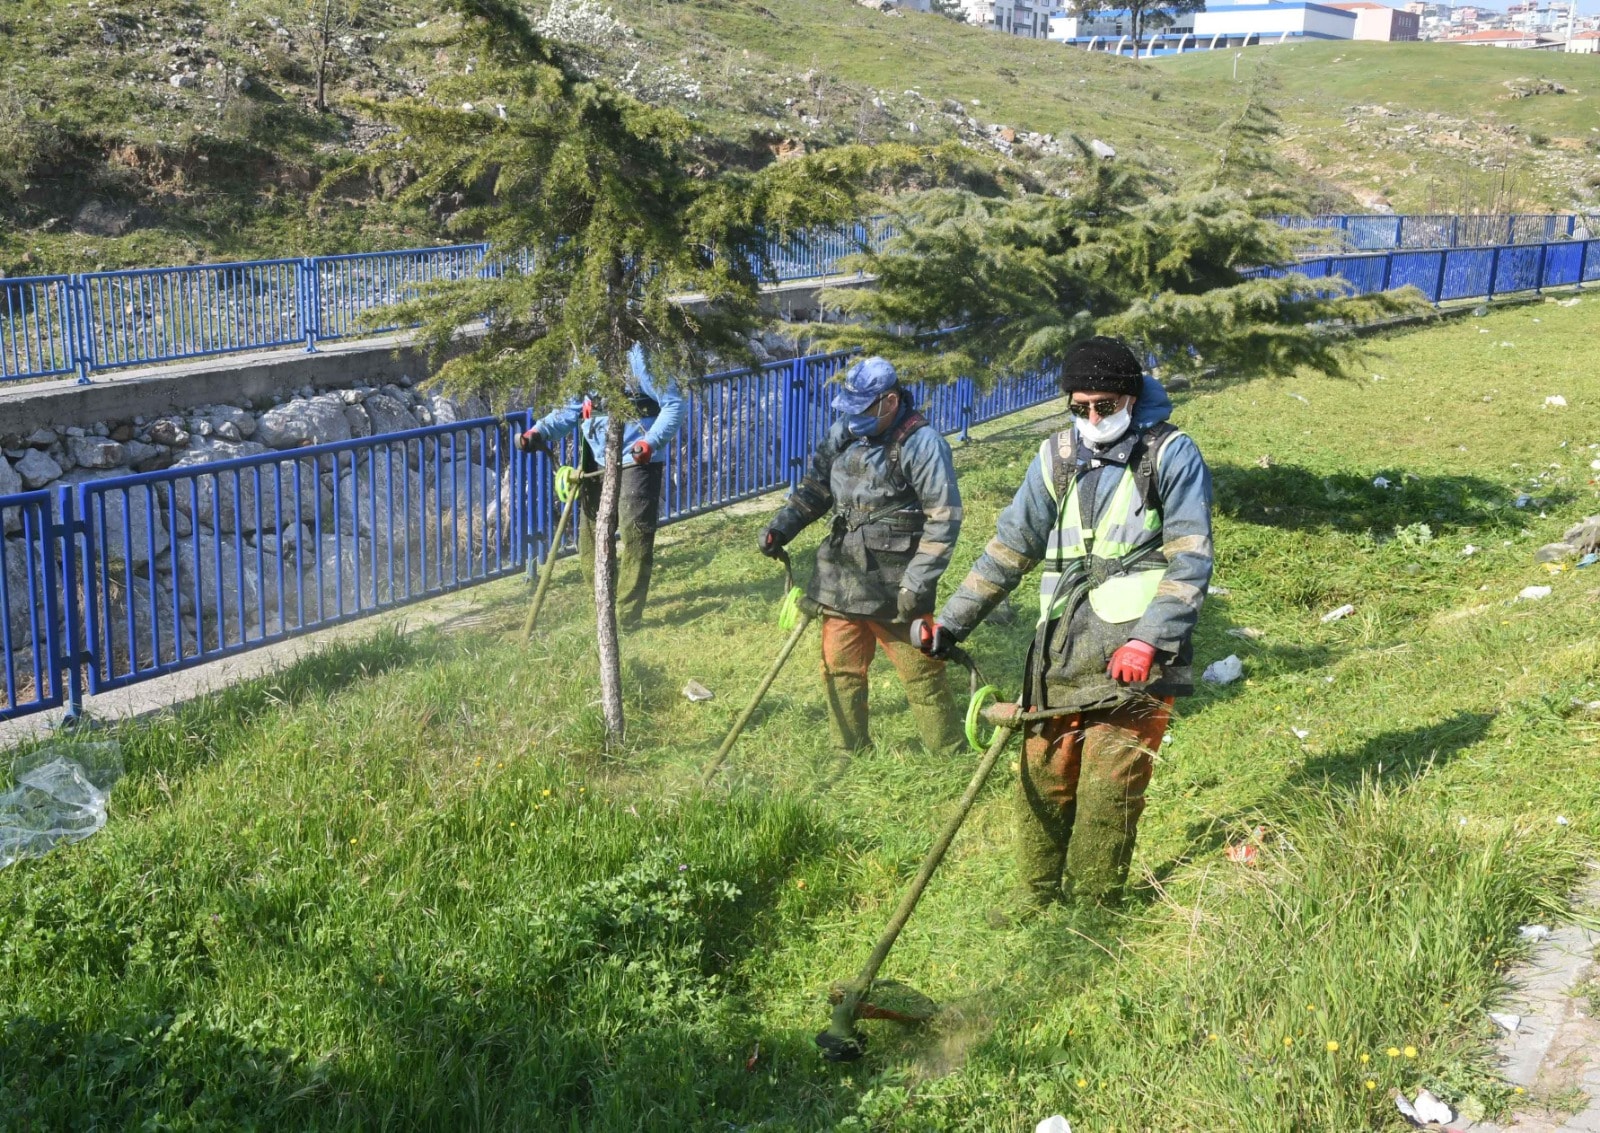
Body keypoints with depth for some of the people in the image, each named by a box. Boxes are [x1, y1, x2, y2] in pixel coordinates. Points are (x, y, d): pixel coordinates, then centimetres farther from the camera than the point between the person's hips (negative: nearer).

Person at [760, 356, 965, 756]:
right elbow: (816, 486, 16)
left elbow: (945, 518, -16)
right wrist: (782, 527, 2)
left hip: (894, 588, -6)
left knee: (922, 676, 3)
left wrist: (917, 583, -19)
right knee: (840, 672, 15)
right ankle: (850, 754, 31)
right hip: (840, 581, 6)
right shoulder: (845, 431, 4)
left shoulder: (921, 443, -15)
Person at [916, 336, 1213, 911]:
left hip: (1133, 654, -5)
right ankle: (1039, 902, 22)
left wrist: (1148, 639, -19)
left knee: (1107, 792, -7)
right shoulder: (1057, 457, 13)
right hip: (1059, 650, 5)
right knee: (1042, 779, 6)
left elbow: (1190, 560, -8)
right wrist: (951, 622, 13)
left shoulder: (1172, 455, -2)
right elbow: (1010, 546, 17)